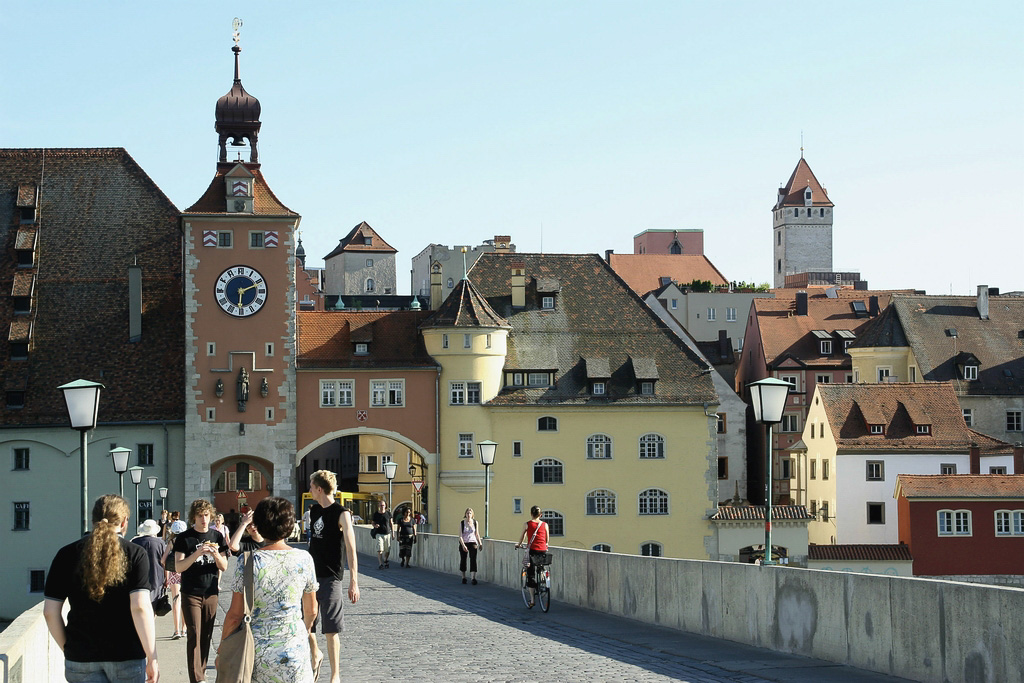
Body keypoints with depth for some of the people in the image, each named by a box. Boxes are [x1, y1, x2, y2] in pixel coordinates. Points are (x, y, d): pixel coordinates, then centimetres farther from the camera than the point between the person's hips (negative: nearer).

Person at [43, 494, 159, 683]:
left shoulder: (67, 555, 3)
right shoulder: (135, 554, -4)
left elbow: (50, 612, 2)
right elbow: (140, 608, -13)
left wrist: (67, 649, 14)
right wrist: (152, 658, -11)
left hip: (80, 657, 2)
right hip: (126, 654, -1)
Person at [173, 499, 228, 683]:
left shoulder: (216, 537, 7)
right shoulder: (184, 538, -3)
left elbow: (224, 567, 6)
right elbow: (178, 567, -10)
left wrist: (216, 554, -16)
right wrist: (197, 554, -25)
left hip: (211, 593, 3)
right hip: (191, 593, -3)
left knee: (206, 636, 6)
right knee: (194, 635, -8)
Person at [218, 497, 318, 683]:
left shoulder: (248, 561, -8)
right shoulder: (304, 559, -3)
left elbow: (235, 615, -6)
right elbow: (311, 610, 9)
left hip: (256, 651, -1)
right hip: (294, 647, 1)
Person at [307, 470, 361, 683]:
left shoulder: (341, 514, -12)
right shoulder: (313, 510, 10)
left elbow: (351, 549, -15)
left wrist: (354, 582, -19)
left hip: (330, 578, -7)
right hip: (311, 575, 7)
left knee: (330, 630, -4)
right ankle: (315, 655, 33)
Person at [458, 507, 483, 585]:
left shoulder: (475, 523, 0)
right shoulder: (462, 523, -6)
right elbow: (460, 536, -10)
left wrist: (480, 543, 13)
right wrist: (463, 545, -20)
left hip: (472, 543, 0)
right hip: (463, 543, 0)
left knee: (473, 559, -13)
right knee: (463, 560, 8)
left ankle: (473, 578, -20)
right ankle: (463, 577, 24)